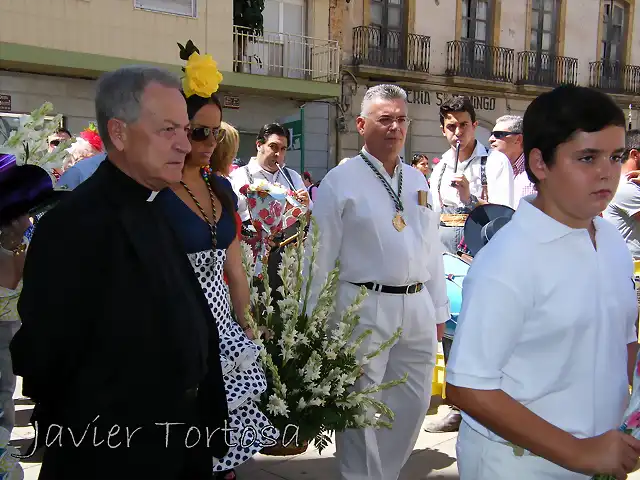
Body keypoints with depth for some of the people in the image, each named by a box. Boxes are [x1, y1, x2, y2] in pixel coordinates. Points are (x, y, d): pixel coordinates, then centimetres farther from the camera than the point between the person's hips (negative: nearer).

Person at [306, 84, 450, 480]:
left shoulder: (417, 180, 12)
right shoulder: (340, 181, -6)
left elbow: (432, 248, 14)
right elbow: (320, 254, -6)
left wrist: (439, 309, 14)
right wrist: (311, 320, -6)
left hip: (417, 306, 6)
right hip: (365, 307, -6)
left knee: (413, 404, 15)